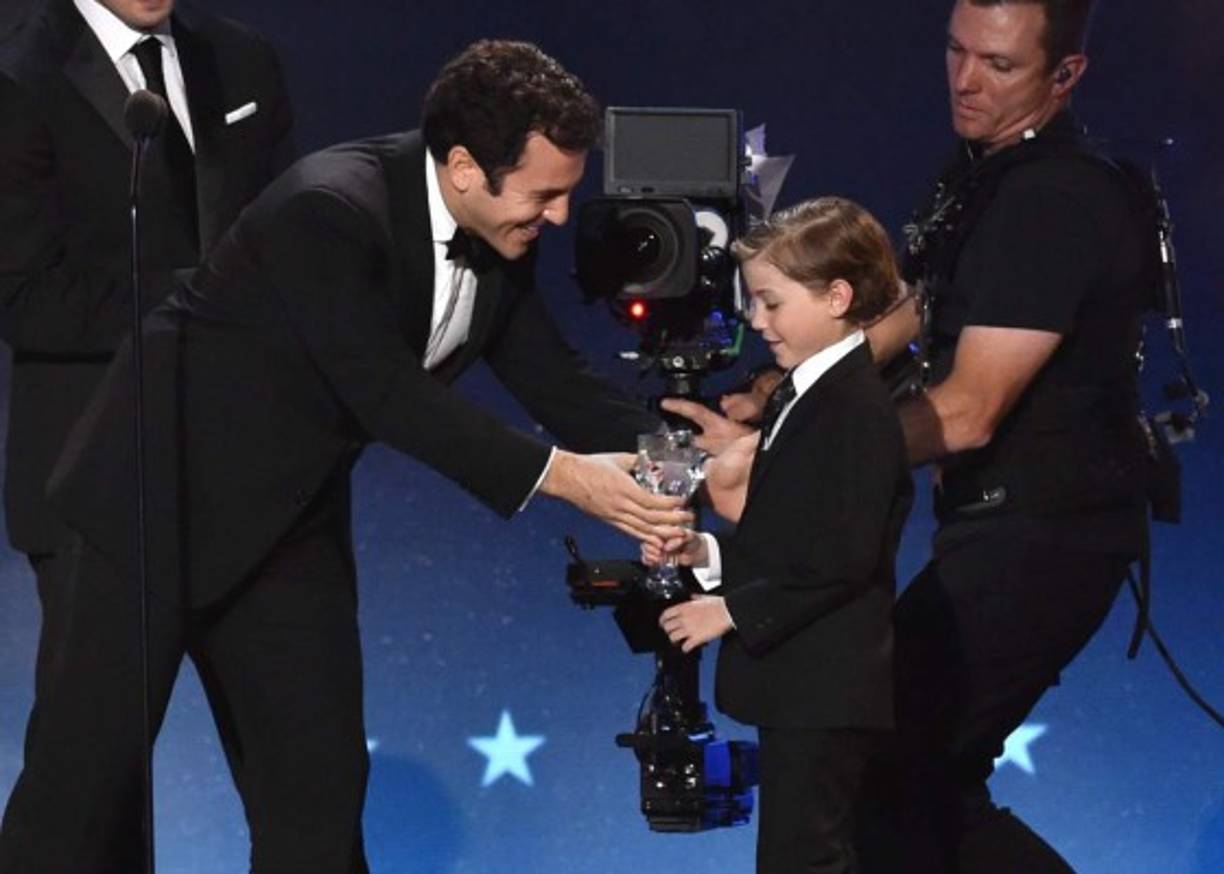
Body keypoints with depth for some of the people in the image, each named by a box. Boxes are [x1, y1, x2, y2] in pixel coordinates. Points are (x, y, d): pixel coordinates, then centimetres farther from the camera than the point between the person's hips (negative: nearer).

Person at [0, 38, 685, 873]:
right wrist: (557, 475, -31)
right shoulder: (330, 209, -29)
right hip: (167, 492, -7)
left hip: (288, 520, 8)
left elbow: (552, 378, 4)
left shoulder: (500, 238, -4)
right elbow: (386, 392, -30)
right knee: (93, 764, -1)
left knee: (320, 776, 4)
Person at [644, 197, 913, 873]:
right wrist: (705, 555, 4)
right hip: (795, 683, 10)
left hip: (827, 686, -10)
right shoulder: (797, 398, 15)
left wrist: (733, 610, -18)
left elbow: (841, 558, -22)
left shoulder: (857, 410, -16)